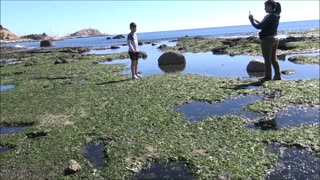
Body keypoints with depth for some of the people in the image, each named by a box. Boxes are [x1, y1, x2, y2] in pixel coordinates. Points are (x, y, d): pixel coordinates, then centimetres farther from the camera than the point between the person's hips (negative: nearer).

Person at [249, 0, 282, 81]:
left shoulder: (270, 16, -17)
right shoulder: (276, 16, 12)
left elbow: (259, 26, -18)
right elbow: (264, 25, 18)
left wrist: (252, 20, -3)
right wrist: (254, 20, 14)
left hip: (267, 39, -9)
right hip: (274, 39, 9)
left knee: (267, 59, -1)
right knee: (273, 58, 13)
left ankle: (268, 76, 5)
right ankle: (277, 76, 15)